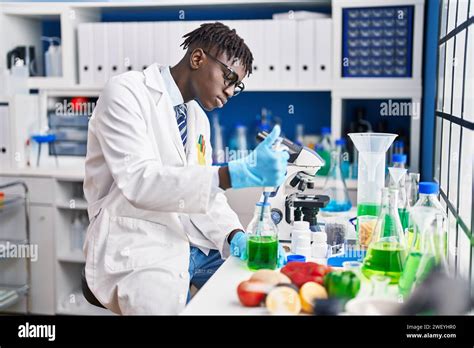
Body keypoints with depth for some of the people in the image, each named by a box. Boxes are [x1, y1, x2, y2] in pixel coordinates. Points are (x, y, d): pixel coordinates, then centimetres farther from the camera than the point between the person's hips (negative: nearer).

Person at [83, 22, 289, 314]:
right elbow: (140, 182, -25)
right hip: (138, 249, -7)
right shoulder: (126, 93, -10)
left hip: (193, 243, 8)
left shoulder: (199, 118, 14)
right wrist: (235, 174, -33)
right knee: (166, 304, -35)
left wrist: (237, 236, -8)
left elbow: (203, 189, 12)